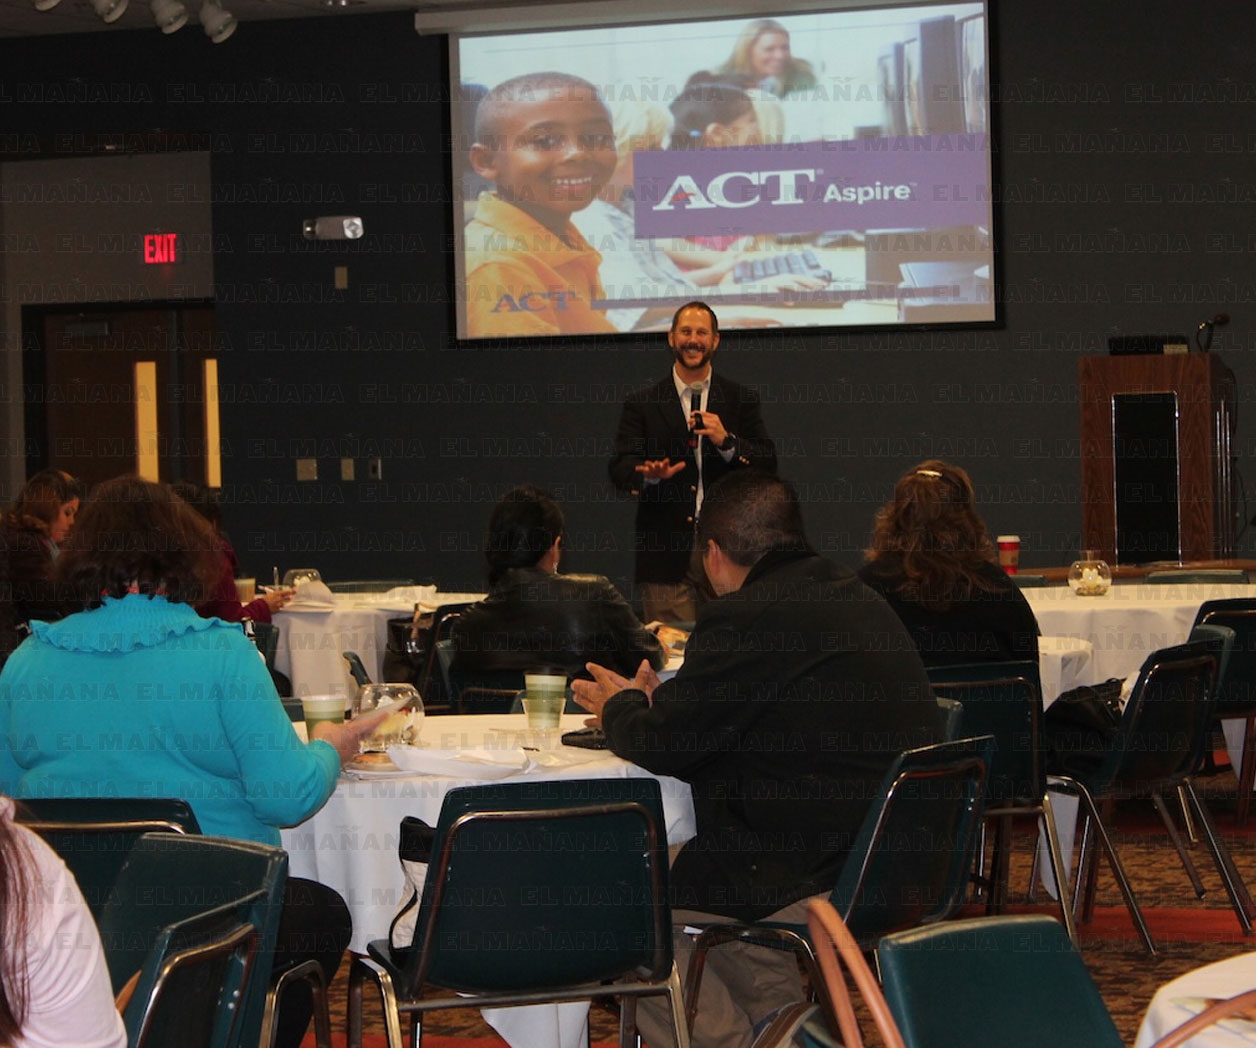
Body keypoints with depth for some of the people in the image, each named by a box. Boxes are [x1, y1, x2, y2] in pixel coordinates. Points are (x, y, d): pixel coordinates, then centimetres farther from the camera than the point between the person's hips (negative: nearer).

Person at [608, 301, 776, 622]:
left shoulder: (741, 400, 11)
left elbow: (768, 466, 5)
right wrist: (650, 475, -22)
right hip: (666, 556, -1)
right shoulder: (642, 404, 9)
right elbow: (620, 469, 0)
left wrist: (727, 441, -13)